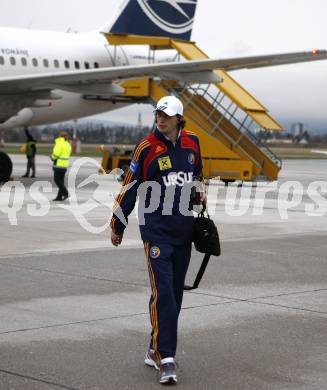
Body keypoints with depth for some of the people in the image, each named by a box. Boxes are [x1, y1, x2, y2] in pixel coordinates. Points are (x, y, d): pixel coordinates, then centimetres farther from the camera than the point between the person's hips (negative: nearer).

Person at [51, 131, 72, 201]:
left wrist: (53, 157, 5)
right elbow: (67, 155, 13)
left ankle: (65, 193, -16)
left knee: (57, 180, -5)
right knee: (61, 181, 8)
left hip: (59, 164, -8)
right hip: (65, 165, 8)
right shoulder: (68, 145, 14)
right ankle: (59, 197, 7)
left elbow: (55, 154, -18)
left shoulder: (59, 143, -13)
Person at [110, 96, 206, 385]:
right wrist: (117, 225, 3)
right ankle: (166, 360, -11)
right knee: (162, 292, -12)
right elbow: (130, 185, -1)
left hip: (184, 229, 5)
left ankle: (155, 350, 22)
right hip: (156, 229, -5)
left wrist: (200, 198, 24)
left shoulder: (192, 143, 5)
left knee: (175, 293, 9)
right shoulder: (148, 147, -8)